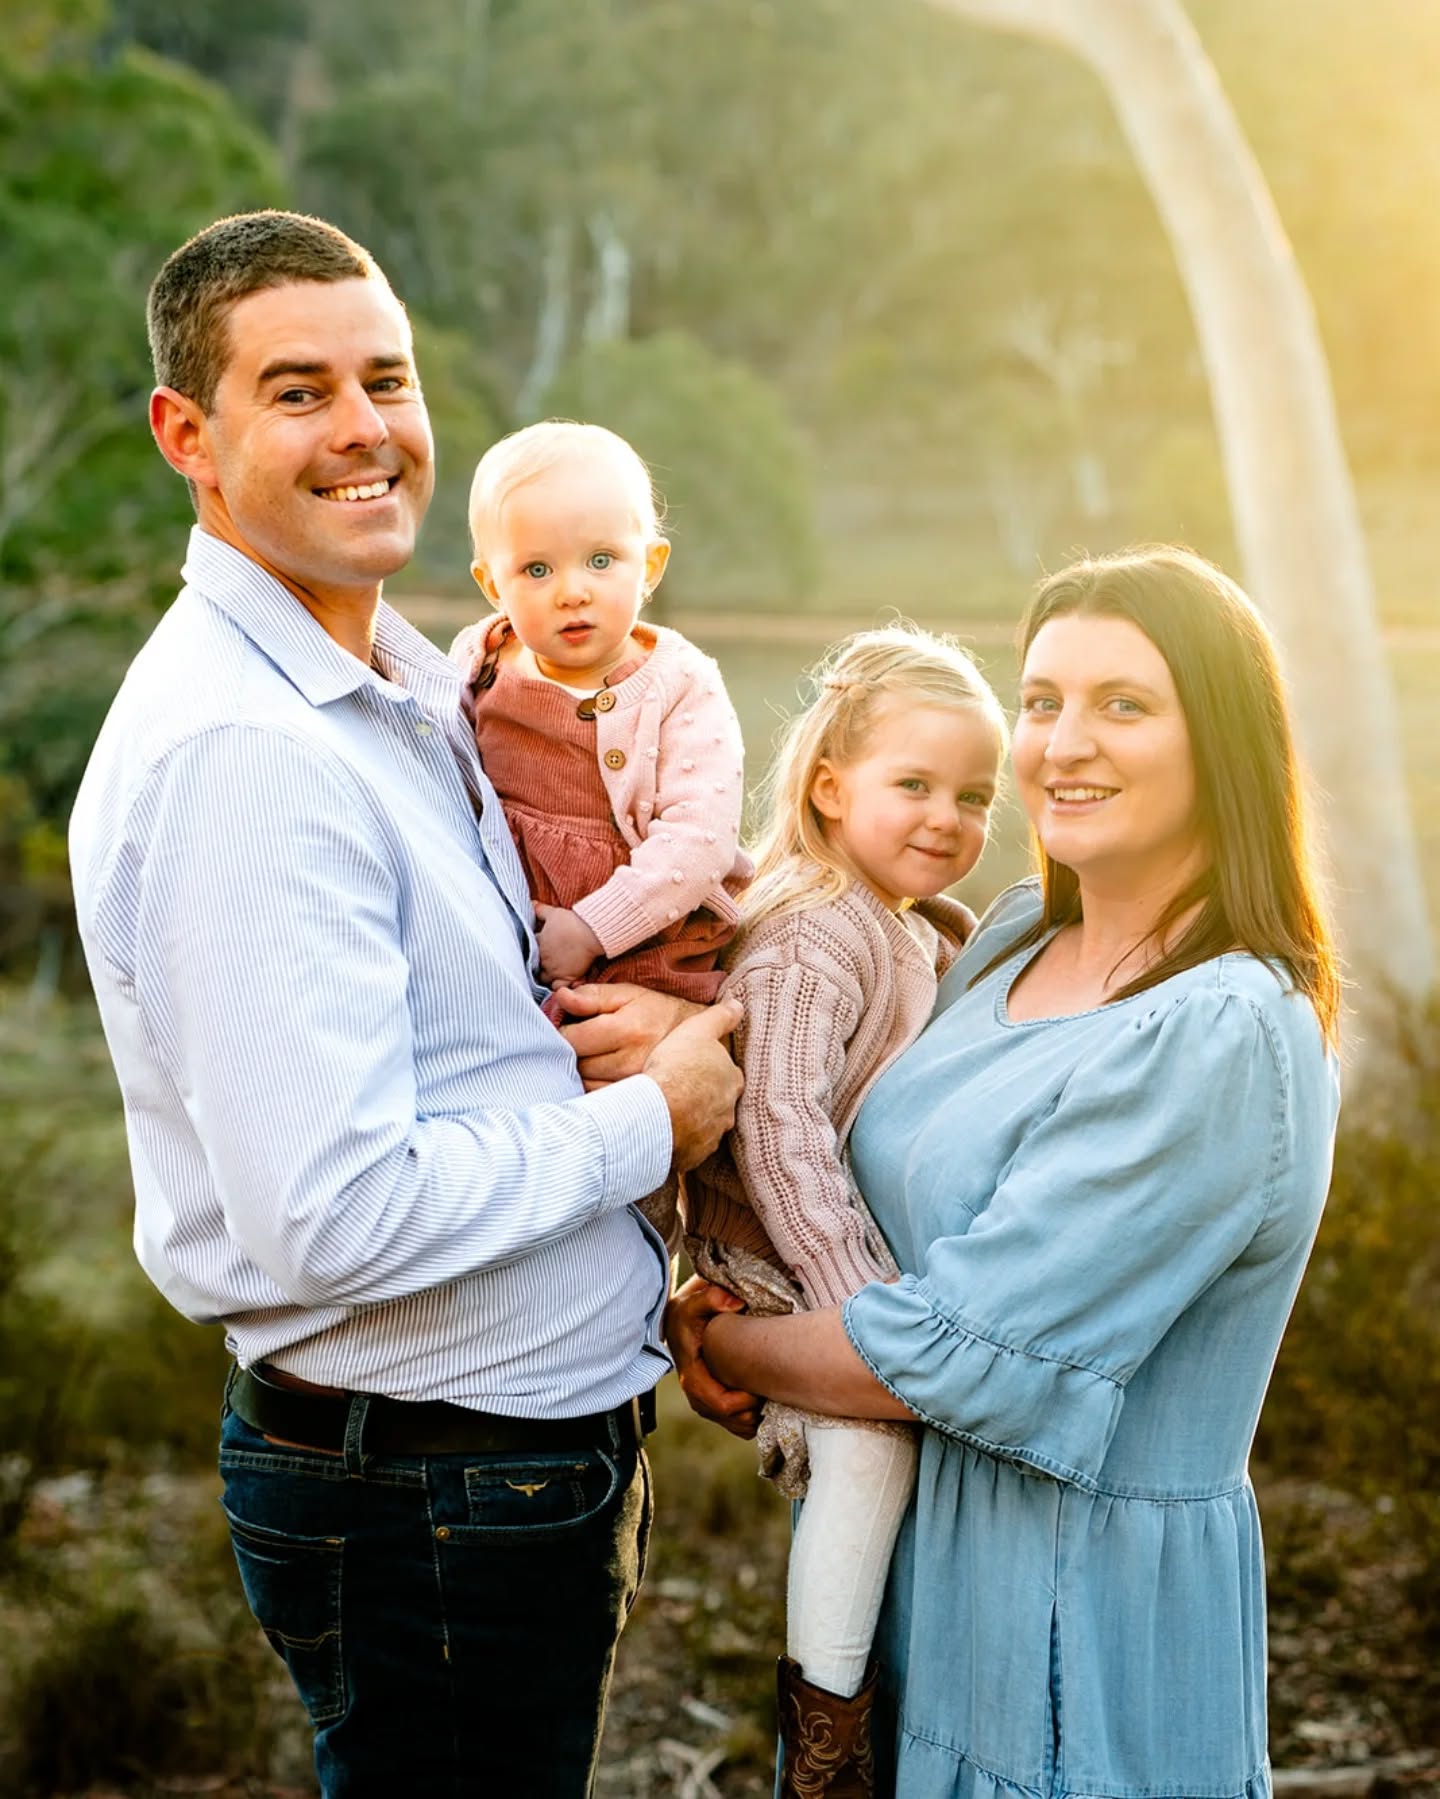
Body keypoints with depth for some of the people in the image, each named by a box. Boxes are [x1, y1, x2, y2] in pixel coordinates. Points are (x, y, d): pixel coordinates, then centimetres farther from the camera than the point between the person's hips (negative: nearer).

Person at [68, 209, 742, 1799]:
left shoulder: (405, 686, 8)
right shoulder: (238, 749, -24)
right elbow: (334, 1217, -29)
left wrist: (634, 1027, 1)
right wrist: (648, 1121, -16)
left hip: (541, 1454, 9)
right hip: (427, 1502, -9)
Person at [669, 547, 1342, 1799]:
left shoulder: (1221, 1039, -24)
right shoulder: (1021, 936, 2)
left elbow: (950, 1354, -23)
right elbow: (903, 1201, 15)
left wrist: (723, 1347, -7)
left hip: (1084, 1596, -7)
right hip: (912, 1555, 8)